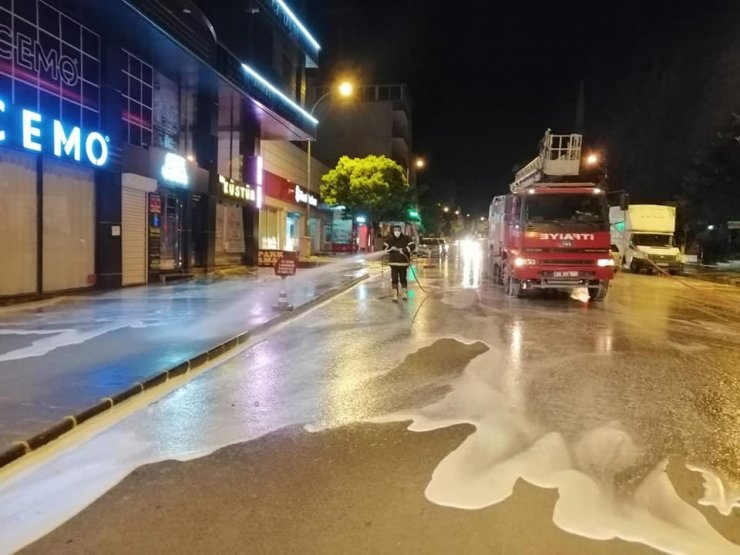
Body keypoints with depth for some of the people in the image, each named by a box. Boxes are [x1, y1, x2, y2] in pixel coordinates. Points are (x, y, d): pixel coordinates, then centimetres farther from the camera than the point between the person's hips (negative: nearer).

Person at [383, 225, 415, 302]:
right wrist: (391, 249, -14)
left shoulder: (406, 238, -3)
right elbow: (384, 247, 6)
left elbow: (412, 245, -12)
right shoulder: (390, 239, 5)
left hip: (403, 262, -2)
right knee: (394, 279, 0)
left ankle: (404, 293, 27)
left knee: (403, 278, 9)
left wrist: (404, 250, -21)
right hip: (393, 262, 2)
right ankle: (395, 295, 7)